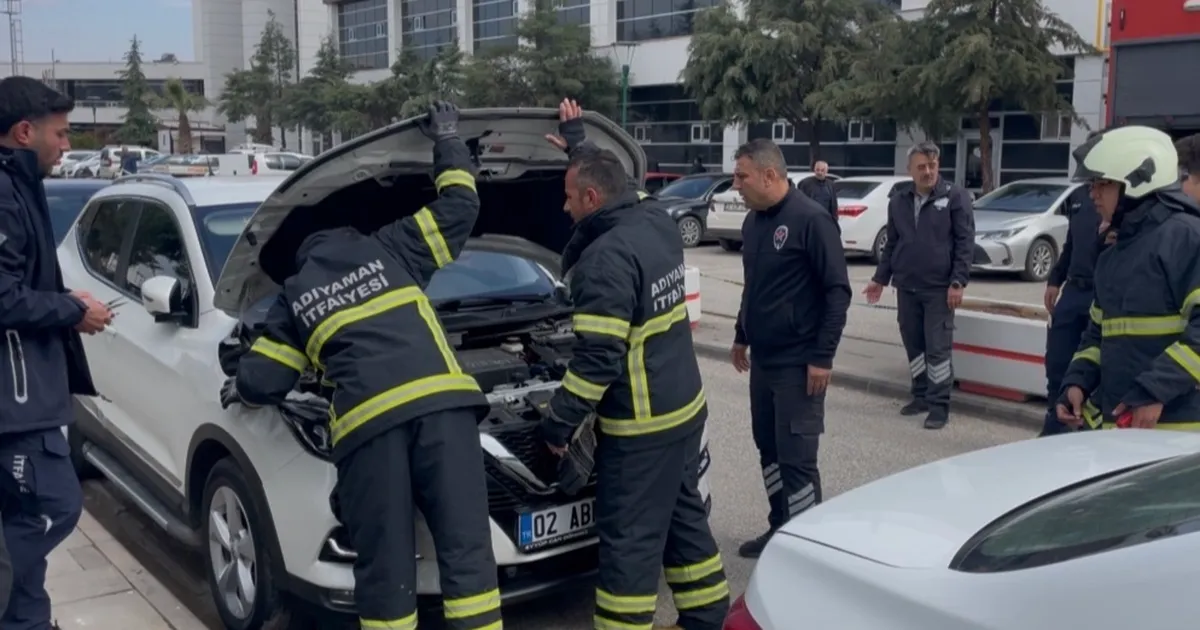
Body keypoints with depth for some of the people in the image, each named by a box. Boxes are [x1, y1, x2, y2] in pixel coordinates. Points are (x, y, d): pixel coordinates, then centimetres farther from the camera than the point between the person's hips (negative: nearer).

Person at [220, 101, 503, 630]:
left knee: (384, 564, 8)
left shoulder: (294, 298, 26)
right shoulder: (388, 250, 26)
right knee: (465, 548, 3)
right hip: (439, 403, 1)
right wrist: (448, 141, 40)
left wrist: (235, 391, 48)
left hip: (368, 420, 0)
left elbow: (262, 383, 23)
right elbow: (459, 208, 25)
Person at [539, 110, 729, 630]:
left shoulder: (607, 257, -22)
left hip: (642, 424, -10)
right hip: (684, 408, 10)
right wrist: (577, 144, 37)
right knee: (683, 517, 22)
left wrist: (559, 421, -14)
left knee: (629, 540, 1)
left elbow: (597, 358, -24)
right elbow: (614, 181, 30)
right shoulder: (656, 222, 4)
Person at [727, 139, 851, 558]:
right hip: (762, 359, 8)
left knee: (796, 457, -4)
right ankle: (780, 530, 29)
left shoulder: (811, 220, -15)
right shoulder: (753, 221, 9)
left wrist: (823, 356, -18)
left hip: (798, 363, -8)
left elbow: (838, 292, -16)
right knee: (769, 449, 15)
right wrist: (741, 336, 22)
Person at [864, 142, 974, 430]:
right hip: (906, 287, 5)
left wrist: (958, 282, -14)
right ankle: (921, 395, 23)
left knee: (938, 348, -2)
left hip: (939, 288, -5)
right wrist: (880, 279, 13)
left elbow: (965, 242, -7)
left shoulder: (955, 196, -5)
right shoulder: (899, 199, 9)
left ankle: (939, 404, 4)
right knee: (913, 345, 11)